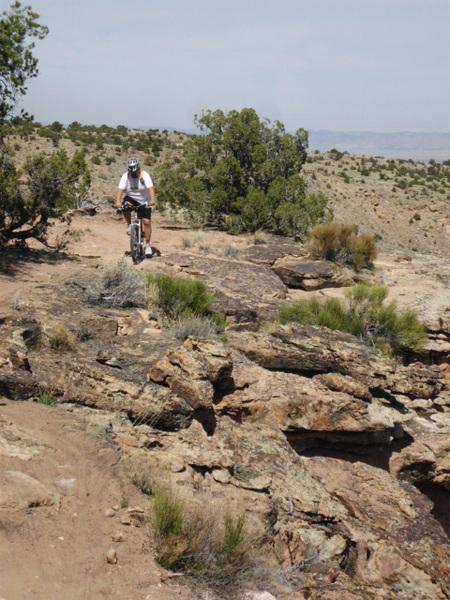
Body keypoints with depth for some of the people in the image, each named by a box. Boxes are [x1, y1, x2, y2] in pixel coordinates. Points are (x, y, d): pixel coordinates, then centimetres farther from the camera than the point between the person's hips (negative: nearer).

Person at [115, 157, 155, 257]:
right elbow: (120, 189, -25)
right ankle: (130, 225, -9)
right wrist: (118, 202, -42)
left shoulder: (144, 175, -20)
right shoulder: (125, 176, -14)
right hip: (131, 198, 2)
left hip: (144, 201, -2)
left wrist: (152, 200, -51)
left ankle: (148, 245, 0)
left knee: (146, 221, -10)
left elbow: (151, 188, -34)